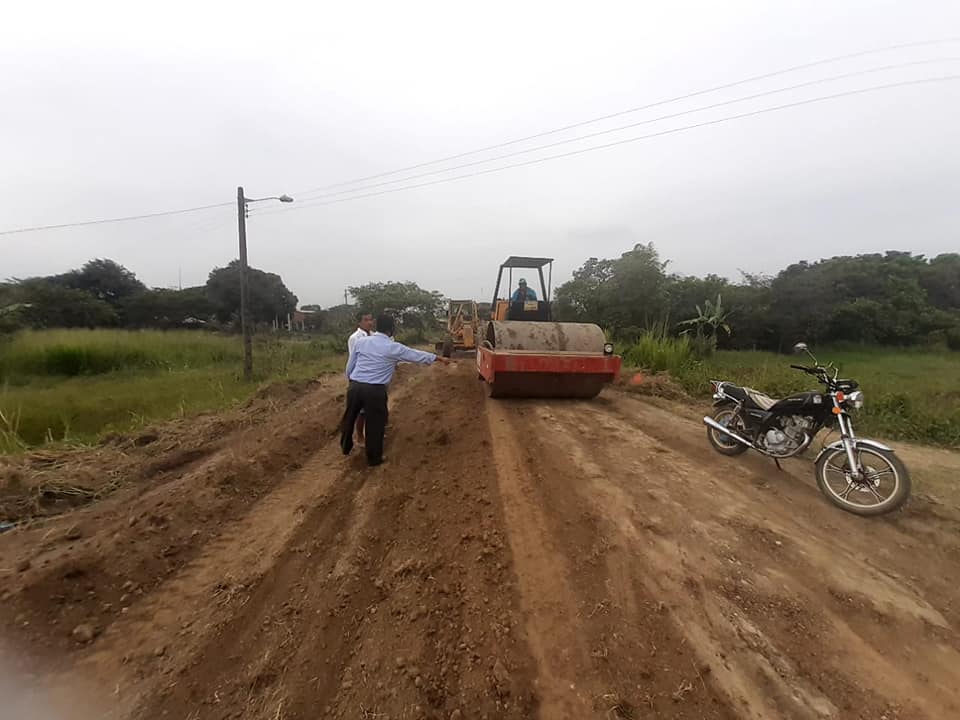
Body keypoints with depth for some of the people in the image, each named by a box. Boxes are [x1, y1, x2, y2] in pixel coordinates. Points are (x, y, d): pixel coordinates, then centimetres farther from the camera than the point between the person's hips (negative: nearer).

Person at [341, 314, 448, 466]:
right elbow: (417, 355, 5)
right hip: (375, 390, -4)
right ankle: (374, 458, 27)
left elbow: (349, 366, 14)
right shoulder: (393, 347, -4)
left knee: (349, 417, 23)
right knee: (375, 423, 12)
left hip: (354, 386, 5)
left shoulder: (361, 342, 8)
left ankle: (346, 447, 45)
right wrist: (439, 358, 18)